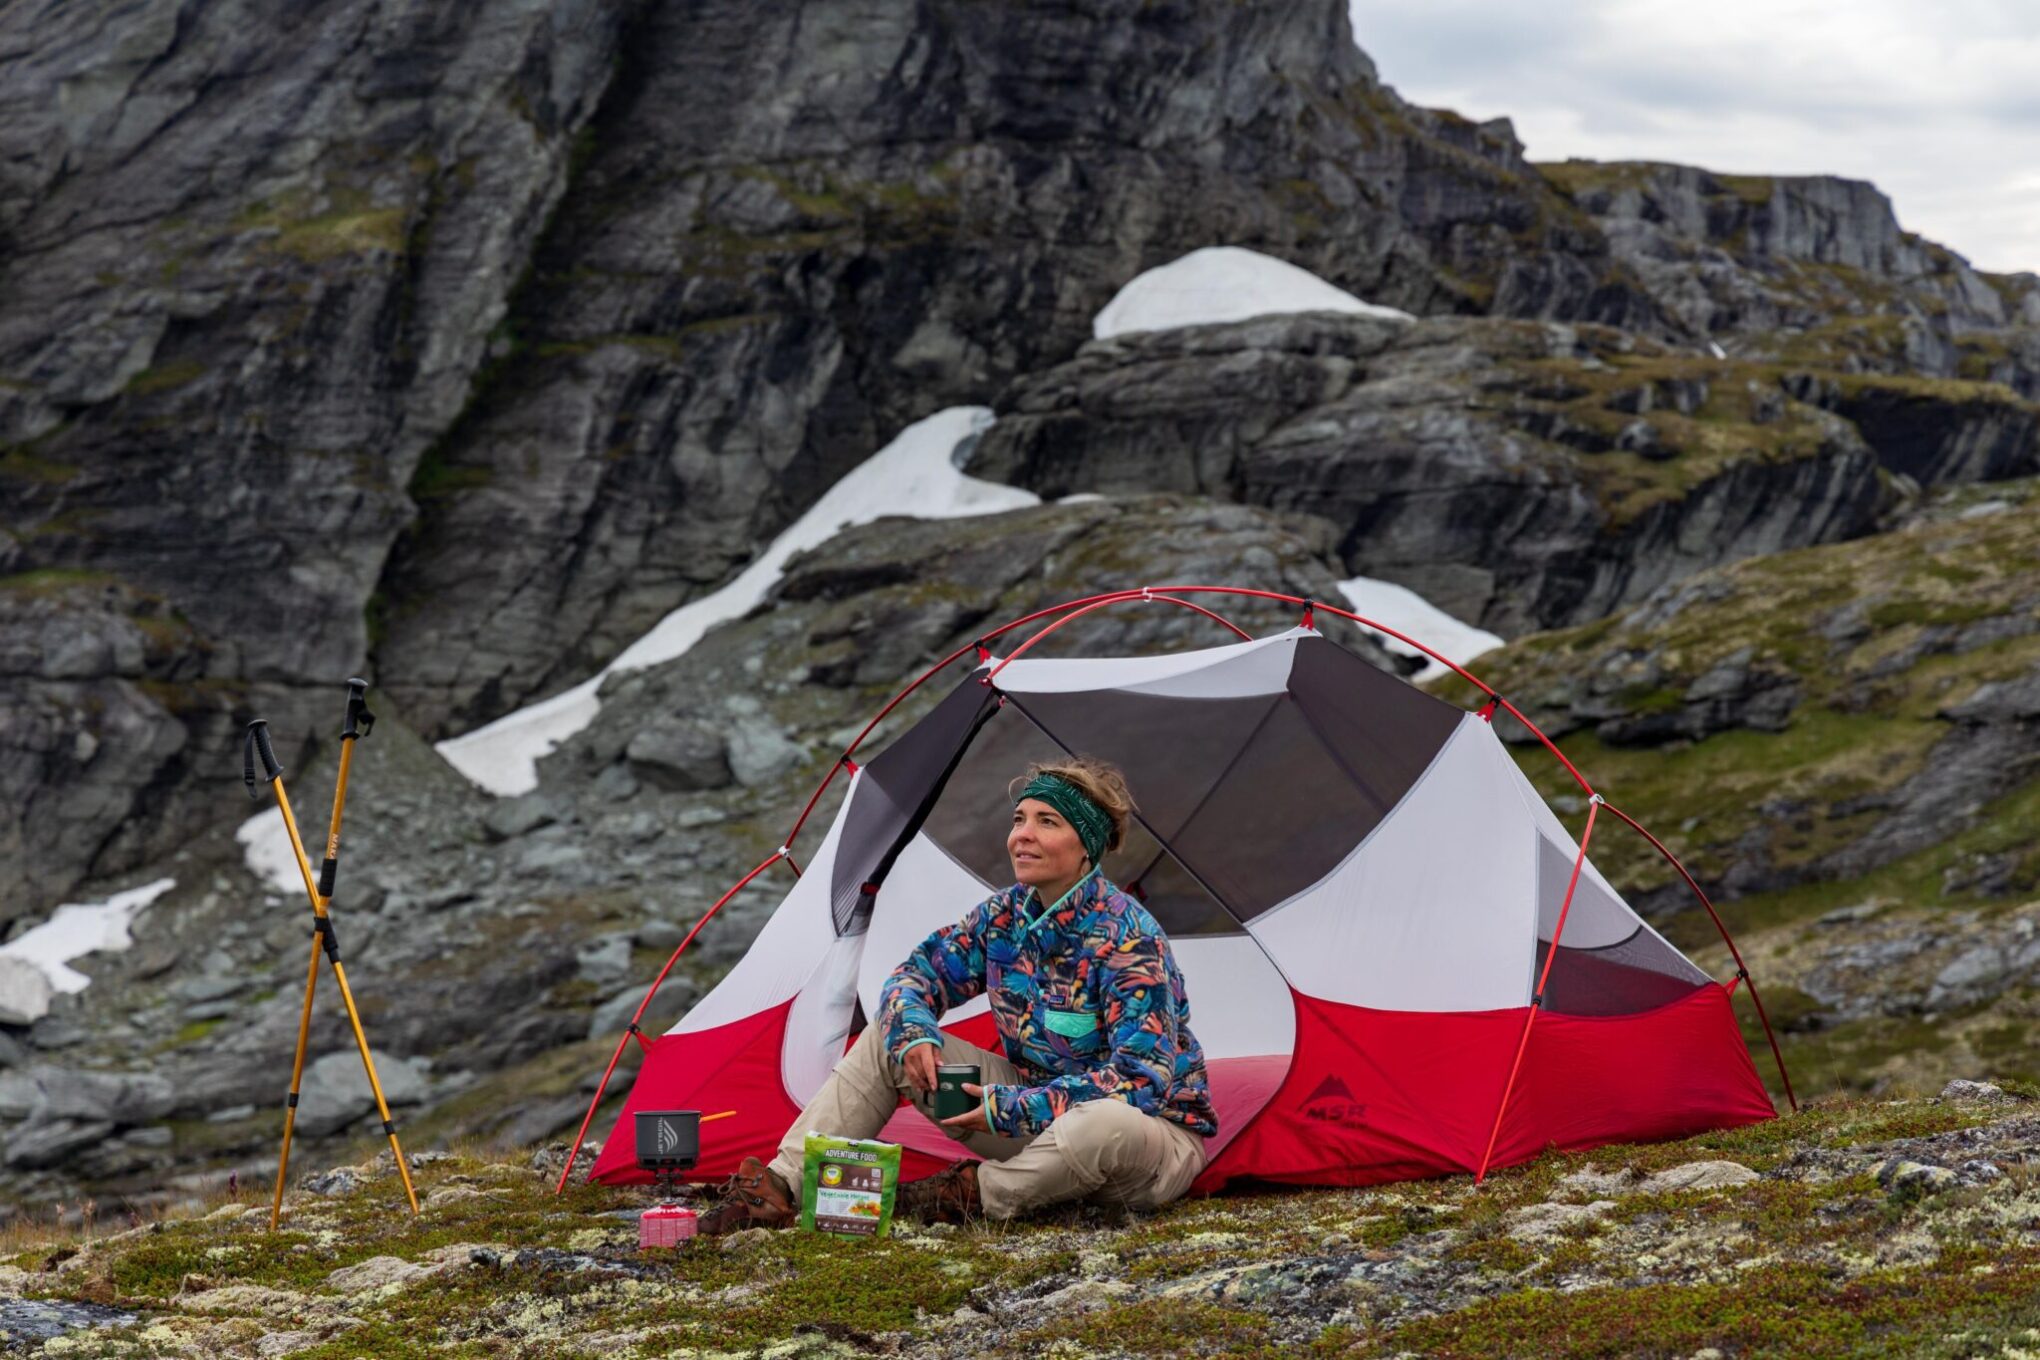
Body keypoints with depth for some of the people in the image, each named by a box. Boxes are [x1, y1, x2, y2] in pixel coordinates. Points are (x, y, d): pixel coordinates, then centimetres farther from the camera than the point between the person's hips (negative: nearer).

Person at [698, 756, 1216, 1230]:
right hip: (1037, 1110, 6)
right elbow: (920, 971, 8)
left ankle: (979, 1195, -18)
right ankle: (781, 1188, -11)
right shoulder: (1005, 915, -1)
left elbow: (1141, 1078, -29)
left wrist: (1012, 1108, -29)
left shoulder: (1129, 940, -23)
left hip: (1153, 1127, -6)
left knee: (1109, 1124, -45)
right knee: (890, 1035, -2)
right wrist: (914, 1033, -16)